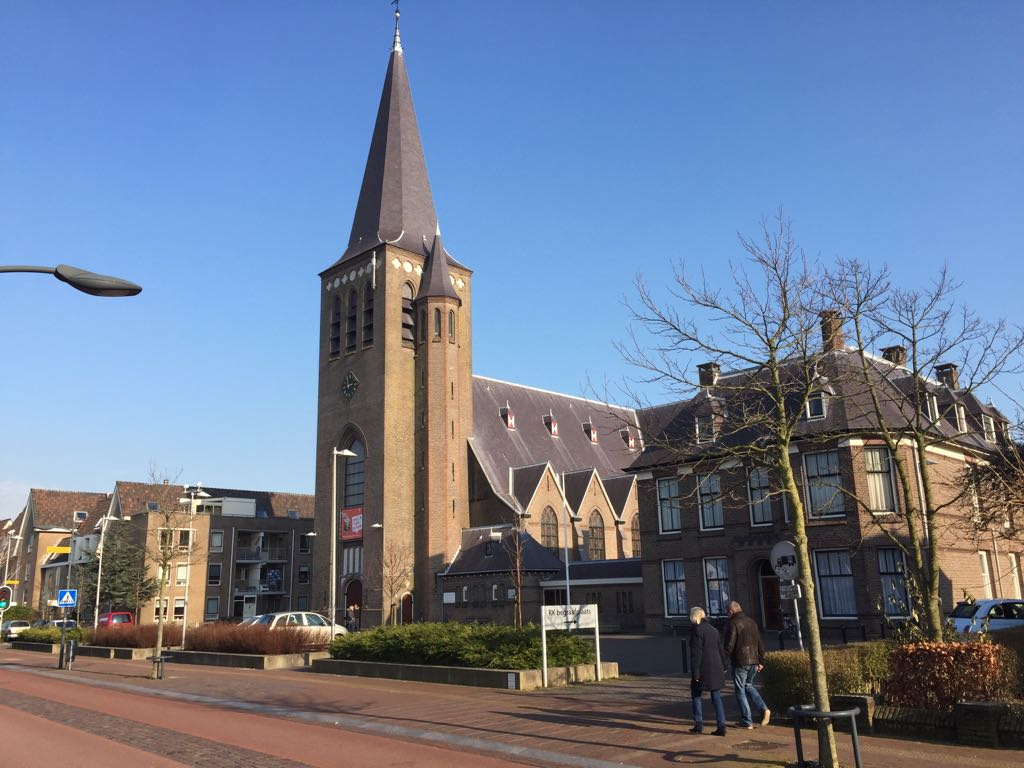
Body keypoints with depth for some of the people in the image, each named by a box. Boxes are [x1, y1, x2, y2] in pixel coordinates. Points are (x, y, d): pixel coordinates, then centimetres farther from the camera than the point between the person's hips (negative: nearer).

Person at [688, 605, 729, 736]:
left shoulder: (696, 630, -12)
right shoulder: (713, 629, 11)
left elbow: (696, 653, -15)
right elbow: (720, 648, 15)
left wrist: (695, 672, -14)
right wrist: (724, 665, 22)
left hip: (703, 668, -6)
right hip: (716, 668, 7)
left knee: (696, 695, 9)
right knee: (716, 697, 10)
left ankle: (699, 724, 8)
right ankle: (721, 726, 6)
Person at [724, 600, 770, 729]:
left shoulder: (733, 623, -11)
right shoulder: (751, 622, 12)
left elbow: (729, 645, -16)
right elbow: (760, 643, 14)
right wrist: (761, 661, 17)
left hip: (740, 662, -7)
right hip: (754, 661, 7)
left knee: (740, 691, 5)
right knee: (748, 685, 23)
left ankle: (747, 721, 7)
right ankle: (764, 709, 6)